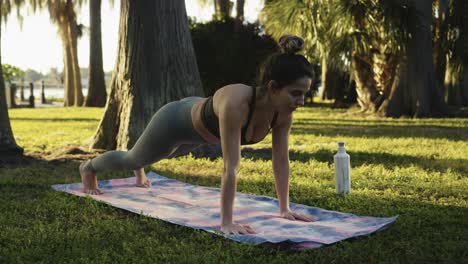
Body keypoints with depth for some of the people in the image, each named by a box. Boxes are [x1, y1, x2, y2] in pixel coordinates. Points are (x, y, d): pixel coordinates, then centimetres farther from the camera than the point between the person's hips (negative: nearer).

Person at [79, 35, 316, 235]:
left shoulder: (283, 110, -26)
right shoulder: (235, 102, -47)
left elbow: (281, 160, -17)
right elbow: (231, 167, -47)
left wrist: (285, 209, -16)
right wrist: (226, 222, -44)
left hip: (200, 124, 6)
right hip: (176, 121, -6)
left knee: (169, 155, 38)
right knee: (131, 159, 23)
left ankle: (139, 171, 74)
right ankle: (88, 167, 56)